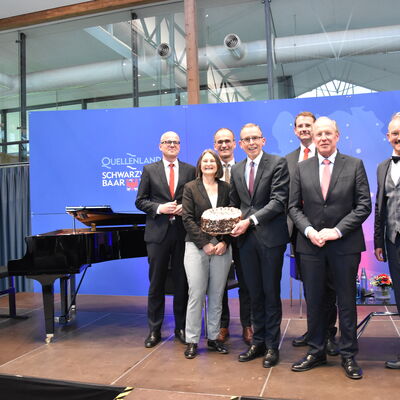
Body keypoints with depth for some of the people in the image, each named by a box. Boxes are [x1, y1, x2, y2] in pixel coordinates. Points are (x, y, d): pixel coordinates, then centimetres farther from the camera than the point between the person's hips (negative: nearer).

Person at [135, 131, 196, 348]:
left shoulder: (190, 170, 7)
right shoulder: (149, 170, 6)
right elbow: (140, 201, 3)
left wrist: (185, 208, -11)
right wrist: (159, 208, -12)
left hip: (183, 232, 1)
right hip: (158, 232, 0)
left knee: (182, 282, 8)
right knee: (156, 283, 7)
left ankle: (181, 328, 23)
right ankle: (154, 330, 20)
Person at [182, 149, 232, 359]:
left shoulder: (225, 188, 9)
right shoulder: (190, 188, 3)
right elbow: (188, 219, -3)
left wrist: (224, 242, -8)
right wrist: (205, 243, -11)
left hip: (222, 247, 2)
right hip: (196, 247, -2)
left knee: (217, 295, 7)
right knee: (196, 294, -2)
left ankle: (213, 337, 19)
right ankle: (192, 340, 9)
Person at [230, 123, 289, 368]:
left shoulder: (278, 164, -4)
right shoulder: (236, 170, 14)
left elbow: (279, 201, -13)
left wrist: (250, 220, -18)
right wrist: (232, 223, 1)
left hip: (270, 237, -4)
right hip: (247, 238, 5)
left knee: (271, 293, 5)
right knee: (254, 293, 11)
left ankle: (272, 346, 18)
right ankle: (258, 341, 24)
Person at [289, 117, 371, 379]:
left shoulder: (355, 165, 1)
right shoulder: (302, 168, 7)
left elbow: (364, 205, -4)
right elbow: (294, 207, 6)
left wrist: (337, 230, -14)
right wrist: (308, 230, -11)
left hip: (345, 244, -2)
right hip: (311, 244, 2)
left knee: (347, 301, 8)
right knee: (314, 301, 10)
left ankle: (348, 355, 22)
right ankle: (316, 352, 24)